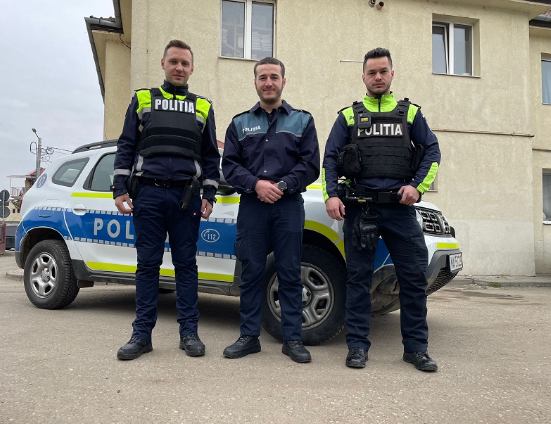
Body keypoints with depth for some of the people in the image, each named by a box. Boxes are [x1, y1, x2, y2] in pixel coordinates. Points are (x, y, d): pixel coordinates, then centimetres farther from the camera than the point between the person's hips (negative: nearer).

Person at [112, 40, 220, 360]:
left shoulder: (203, 107, 15)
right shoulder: (142, 100, 14)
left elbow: (211, 156, 13)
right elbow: (126, 147, 9)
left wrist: (209, 195, 2)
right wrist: (120, 190, -1)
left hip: (186, 197, 0)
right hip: (147, 195, 0)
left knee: (186, 264, 3)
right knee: (148, 264, 3)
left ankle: (189, 332, 11)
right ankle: (142, 334, 11)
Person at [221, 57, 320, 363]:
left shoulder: (302, 121, 11)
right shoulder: (240, 123, 14)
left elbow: (310, 164, 1)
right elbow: (229, 166, 5)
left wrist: (282, 186, -12)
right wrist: (256, 184, -11)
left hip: (289, 206, -1)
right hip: (251, 206, 1)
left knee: (289, 274, 1)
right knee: (251, 272, 4)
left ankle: (292, 338, 11)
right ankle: (249, 336, 15)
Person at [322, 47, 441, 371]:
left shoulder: (410, 112, 16)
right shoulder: (348, 116, 14)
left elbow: (432, 151, 11)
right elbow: (330, 159, 8)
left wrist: (417, 186, -5)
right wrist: (331, 195, -7)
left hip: (400, 207, 1)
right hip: (360, 207, 0)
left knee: (414, 276, 1)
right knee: (359, 277, 3)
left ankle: (416, 347, 15)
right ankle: (358, 345, 13)